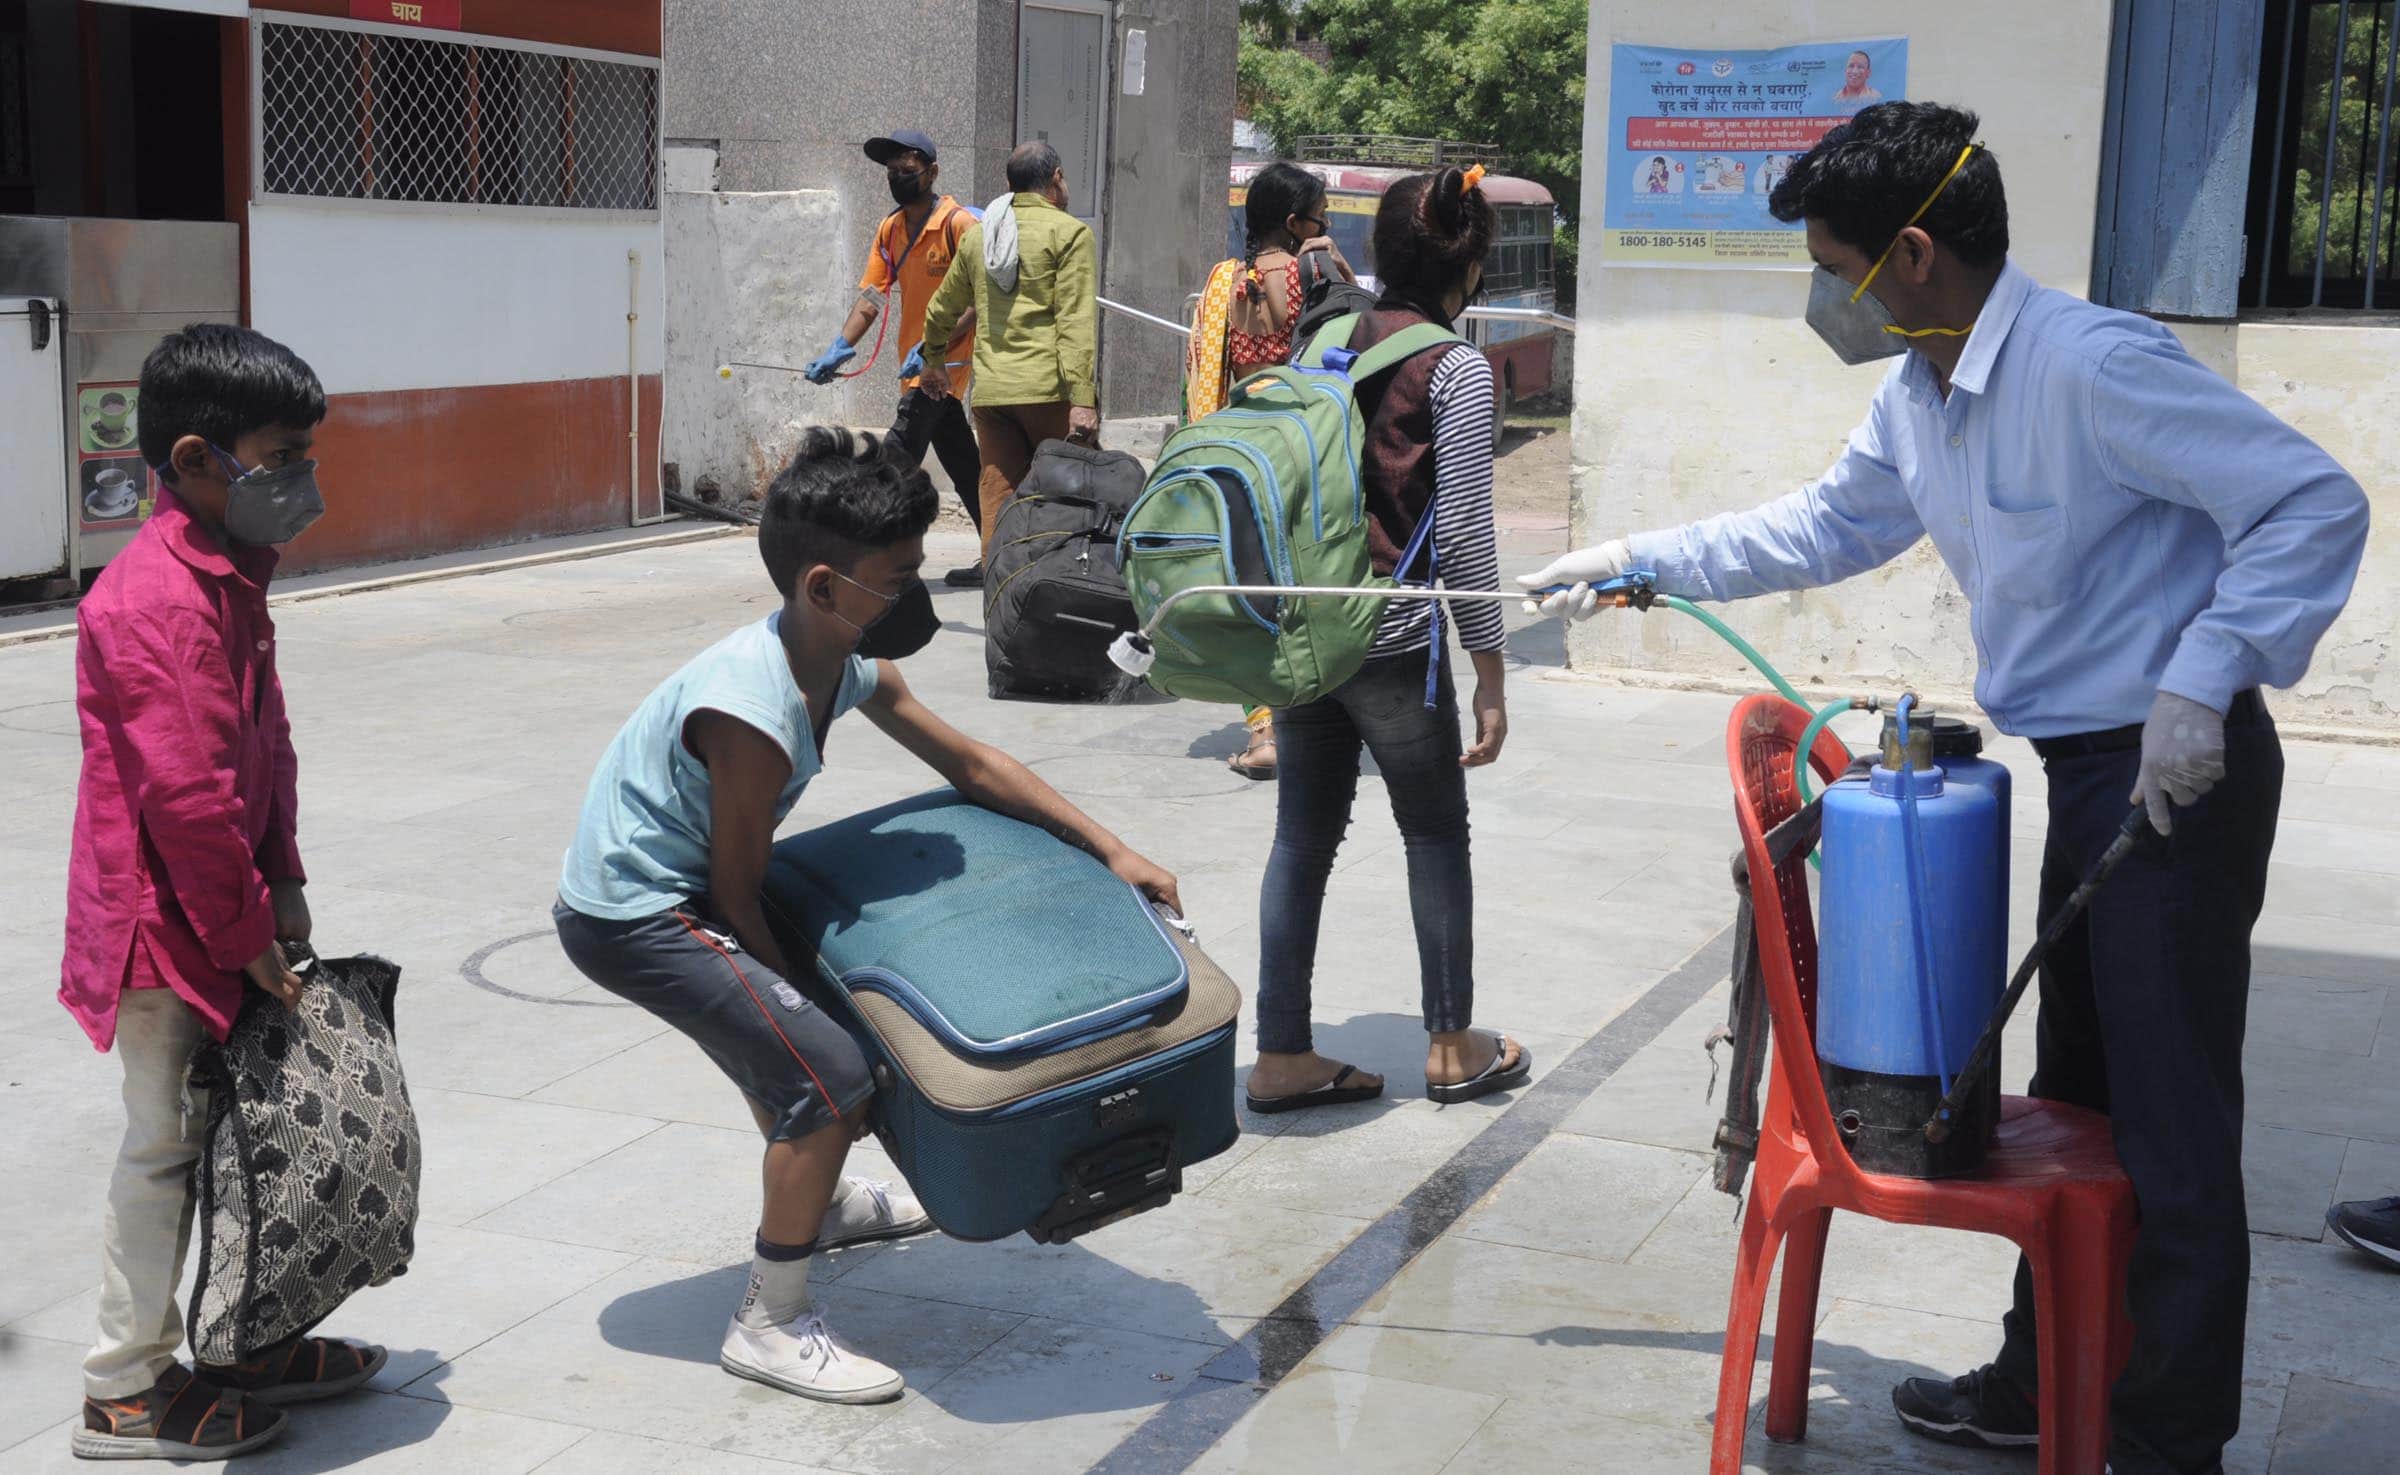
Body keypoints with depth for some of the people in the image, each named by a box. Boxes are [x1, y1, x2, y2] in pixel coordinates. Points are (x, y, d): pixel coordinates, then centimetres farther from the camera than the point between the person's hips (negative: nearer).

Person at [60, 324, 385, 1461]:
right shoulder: (159, 600, -23)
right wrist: (248, 934, -17)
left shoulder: (226, 580, 11)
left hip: (221, 922, 10)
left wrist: (282, 887, 9)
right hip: (167, 930, -10)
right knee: (168, 1142, 1)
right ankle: (124, 1393, 14)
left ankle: (252, 1344, 31)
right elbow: (187, 795, -25)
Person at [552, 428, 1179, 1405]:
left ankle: (813, 1203, 56)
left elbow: (970, 764, 7)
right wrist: (798, 988, -7)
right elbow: (739, 894, -18)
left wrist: (1110, 850, 5)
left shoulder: (855, 667, -3)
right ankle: (770, 1325, -4)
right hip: (628, 919, -10)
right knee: (830, 1074, -18)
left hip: (675, 890, 10)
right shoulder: (753, 715, -30)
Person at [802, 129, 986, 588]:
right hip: (917, 367, 8)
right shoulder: (890, 228, 10)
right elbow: (871, 298, 5)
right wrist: (839, 350, -9)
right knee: (963, 468, 13)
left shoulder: (960, 223, -13)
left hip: (944, 363, -8)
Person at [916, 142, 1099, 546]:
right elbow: (1076, 322, -11)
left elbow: (942, 310, 29)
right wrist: (1083, 399, -15)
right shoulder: (1070, 232, -1)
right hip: (1050, 391, -5)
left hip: (990, 392, 5)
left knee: (998, 502, 4)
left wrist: (933, 361, 46)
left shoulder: (976, 235, 18)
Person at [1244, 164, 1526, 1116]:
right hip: (1394, 642, -6)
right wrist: (1490, 672, -6)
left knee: (1303, 836, 11)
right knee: (1436, 833, 11)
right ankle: (1452, 1047, 23)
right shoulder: (1456, 369, -10)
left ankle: (1282, 1057, 15)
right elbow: (1463, 533, -12)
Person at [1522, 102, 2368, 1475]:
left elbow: (2317, 503, -21)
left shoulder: (2094, 367, -23)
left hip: (2183, 774, -9)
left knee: (2173, 1130, -1)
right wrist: (1642, 562, 20)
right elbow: (1825, 528, 23)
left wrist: (2201, 682, -26)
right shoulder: (1918, 395, 7)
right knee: (2071, 1104, 19)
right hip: (2088, 774, 10)